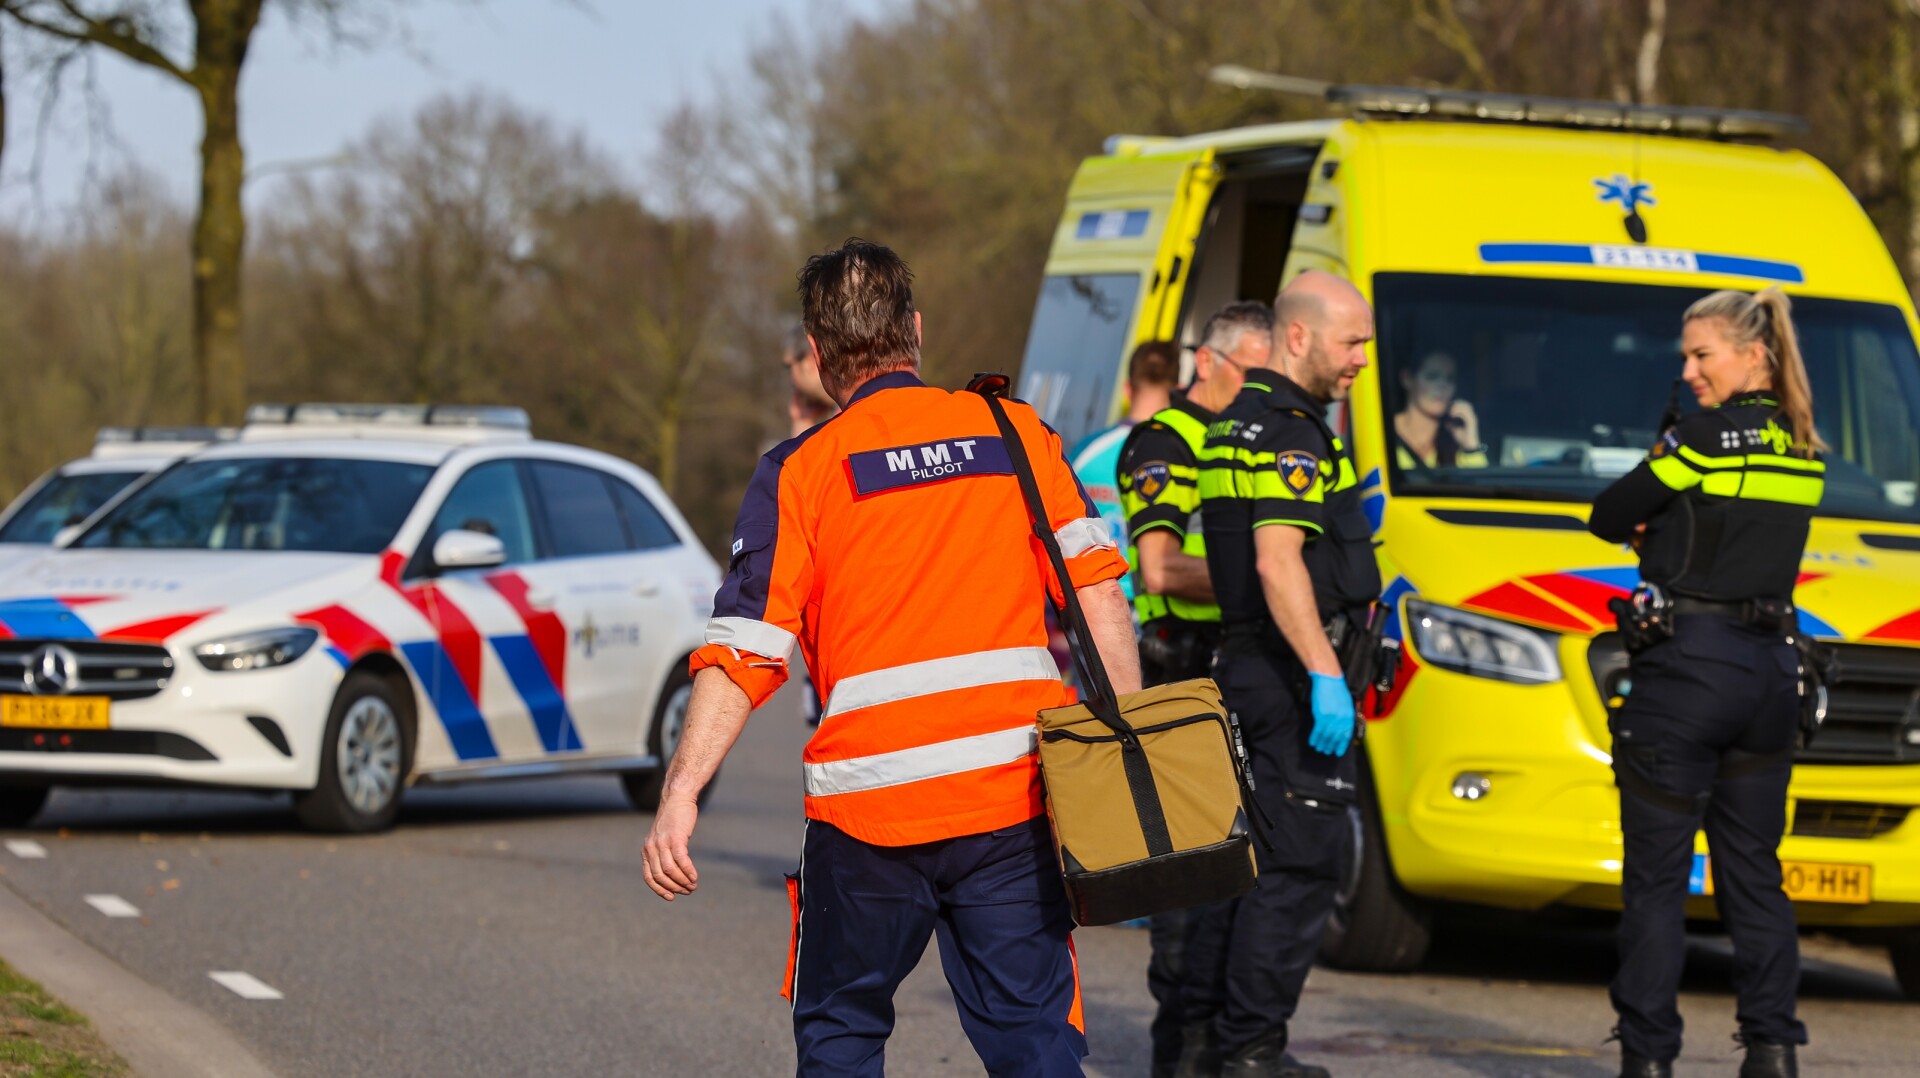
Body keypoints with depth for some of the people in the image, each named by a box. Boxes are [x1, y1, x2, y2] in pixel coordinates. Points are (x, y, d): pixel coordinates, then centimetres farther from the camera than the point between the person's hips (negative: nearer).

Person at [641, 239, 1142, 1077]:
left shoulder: (800, 470, -1)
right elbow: (1097, 593, 1)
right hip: (1014, 795, 2)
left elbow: (744, 652, -7)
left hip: (868, 806, -2)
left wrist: (680, 794, -8)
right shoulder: (1015, 433, 6)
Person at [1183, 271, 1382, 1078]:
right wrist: (1325, 676, -28)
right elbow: (1277, 563, -25)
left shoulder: (1237, 424, 17)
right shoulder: (1287, 431, -15)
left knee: (1251, 851, 14)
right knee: (1298, 861, -8)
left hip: (1249, 665, 10)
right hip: (1290, 667, -10)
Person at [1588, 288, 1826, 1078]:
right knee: (1753, 872, 12)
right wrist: (1668, 533, 6)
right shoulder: (1802, 451, 9)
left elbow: (1608, 516, -5)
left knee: (1656, 875, 0)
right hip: (1771, 668, 7)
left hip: (1688, 662, -7)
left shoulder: (1708, 437, -12)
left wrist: (1647, 530, 14)